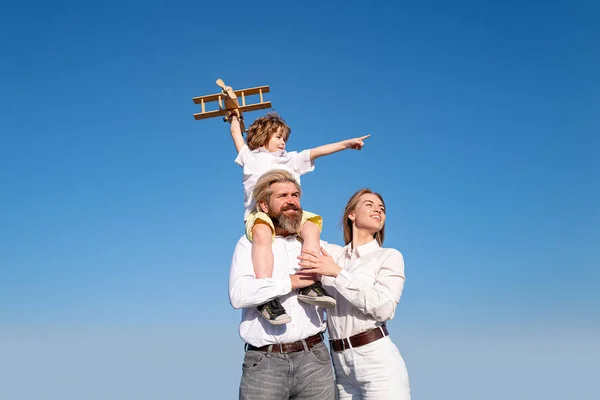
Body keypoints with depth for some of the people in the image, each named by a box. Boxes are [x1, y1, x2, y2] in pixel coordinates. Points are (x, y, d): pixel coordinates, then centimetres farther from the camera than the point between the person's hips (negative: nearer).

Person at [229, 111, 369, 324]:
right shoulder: (251, 156, 27)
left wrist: (346, 143, 18)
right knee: (262, 233, -37)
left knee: (311, 225, -27)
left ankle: (310, 284, -34)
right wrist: (235, 118, 52)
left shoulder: (291, 159, 35)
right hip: (259, 212, -4)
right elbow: (236, 133, 32)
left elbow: (317, 151, 25)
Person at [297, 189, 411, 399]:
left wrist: (337, 273, -16)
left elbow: (384, 308, -14)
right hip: (342, 365, 4)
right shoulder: (331, 253, 12)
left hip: (378, 360, -4)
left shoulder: (390, 256, 2)